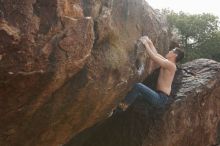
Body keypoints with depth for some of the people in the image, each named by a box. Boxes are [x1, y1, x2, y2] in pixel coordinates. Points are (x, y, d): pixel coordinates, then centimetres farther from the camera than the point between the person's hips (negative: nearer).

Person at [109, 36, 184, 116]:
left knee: (138, 86, -23)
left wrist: (145, 43, -8)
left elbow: (153, 56, -17)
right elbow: (156, 54, 26)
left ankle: (121, 107, -16)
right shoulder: (167, 62, 17)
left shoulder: (170, 64, -11)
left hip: (161, 98, -11)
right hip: (159, 97, 11)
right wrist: (150, 42, 23)